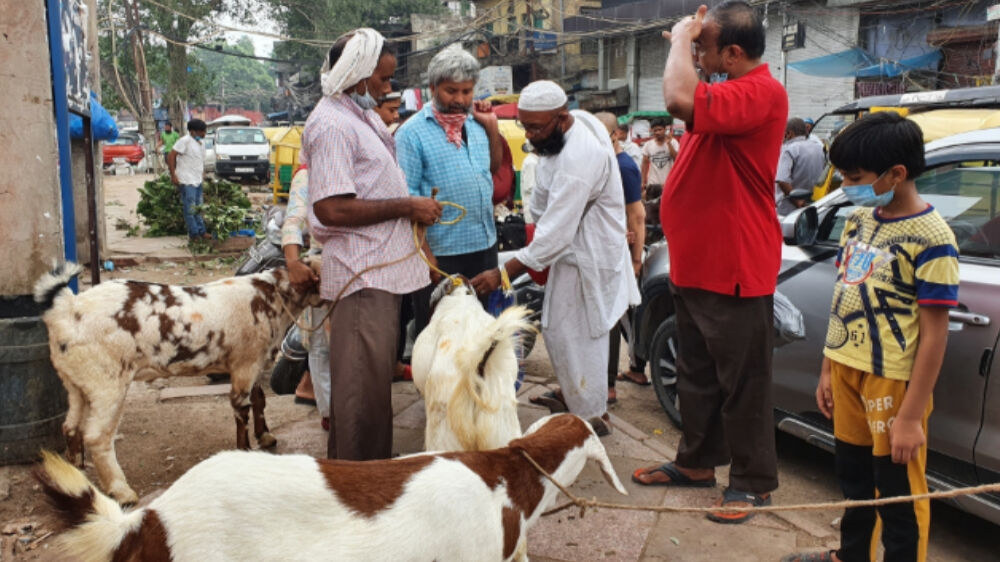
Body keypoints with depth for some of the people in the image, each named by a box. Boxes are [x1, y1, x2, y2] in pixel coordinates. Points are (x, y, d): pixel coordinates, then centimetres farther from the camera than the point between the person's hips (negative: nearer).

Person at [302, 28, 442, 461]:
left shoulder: (362, 116, 16)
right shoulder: (332, 124, -15)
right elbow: (332, 208, -24)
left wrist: (414, 206, 9)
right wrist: (407, 206, -16)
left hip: (382, 268, 10)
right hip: (362, 276, -10)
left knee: (377, 377, 19)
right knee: (364, 383, -1)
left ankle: (374, 463, 33)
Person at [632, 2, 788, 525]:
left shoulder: (761, 92, -21)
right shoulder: (729, 91, 13)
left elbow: (681, 99, -35)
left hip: (733, 272, -10)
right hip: (695, 264, 10)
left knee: (741, 382, 3)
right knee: (696, 374, 19)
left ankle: (752, 482, 18)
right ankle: (697, 461, 34)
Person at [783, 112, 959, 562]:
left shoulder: (931, 238, -17)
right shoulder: (860, 219, 6)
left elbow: (934, 335, -17)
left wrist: (911, 415, -17)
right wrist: (828, 368, 12)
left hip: (893, 382, -7)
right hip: (847, 370, 7)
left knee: (898, 494, 8)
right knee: (853, 479, 23)